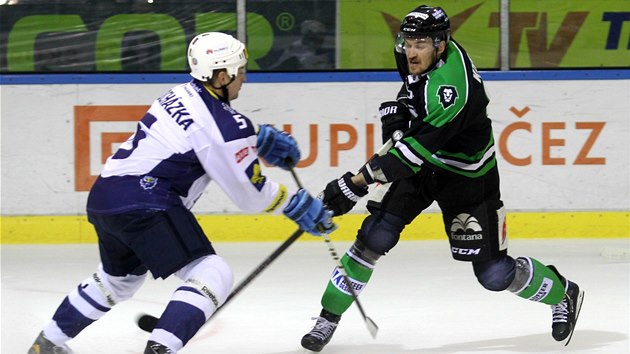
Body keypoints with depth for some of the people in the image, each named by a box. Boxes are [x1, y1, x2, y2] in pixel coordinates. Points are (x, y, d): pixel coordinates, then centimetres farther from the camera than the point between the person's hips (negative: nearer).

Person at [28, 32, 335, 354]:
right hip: (144, 204, -9)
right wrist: (298, 205, 9)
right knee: (213, 275, -10)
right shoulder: (223, 124, -11)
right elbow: (250, 194, -3)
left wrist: (265, 139, 28)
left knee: (120, 276, 31)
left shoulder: (183, 95, 13)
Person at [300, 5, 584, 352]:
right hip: (420, 162, 7)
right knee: (375, 235, -10)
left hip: (466, 174, -7)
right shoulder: (425, 57, -11)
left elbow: (417, 150, -40)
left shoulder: (452, 87, -37)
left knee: (494, 273, -1)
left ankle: (562, 294, 26)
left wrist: (356, 183, -42)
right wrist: (398, 108, -4)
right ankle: (329, 316, 1)